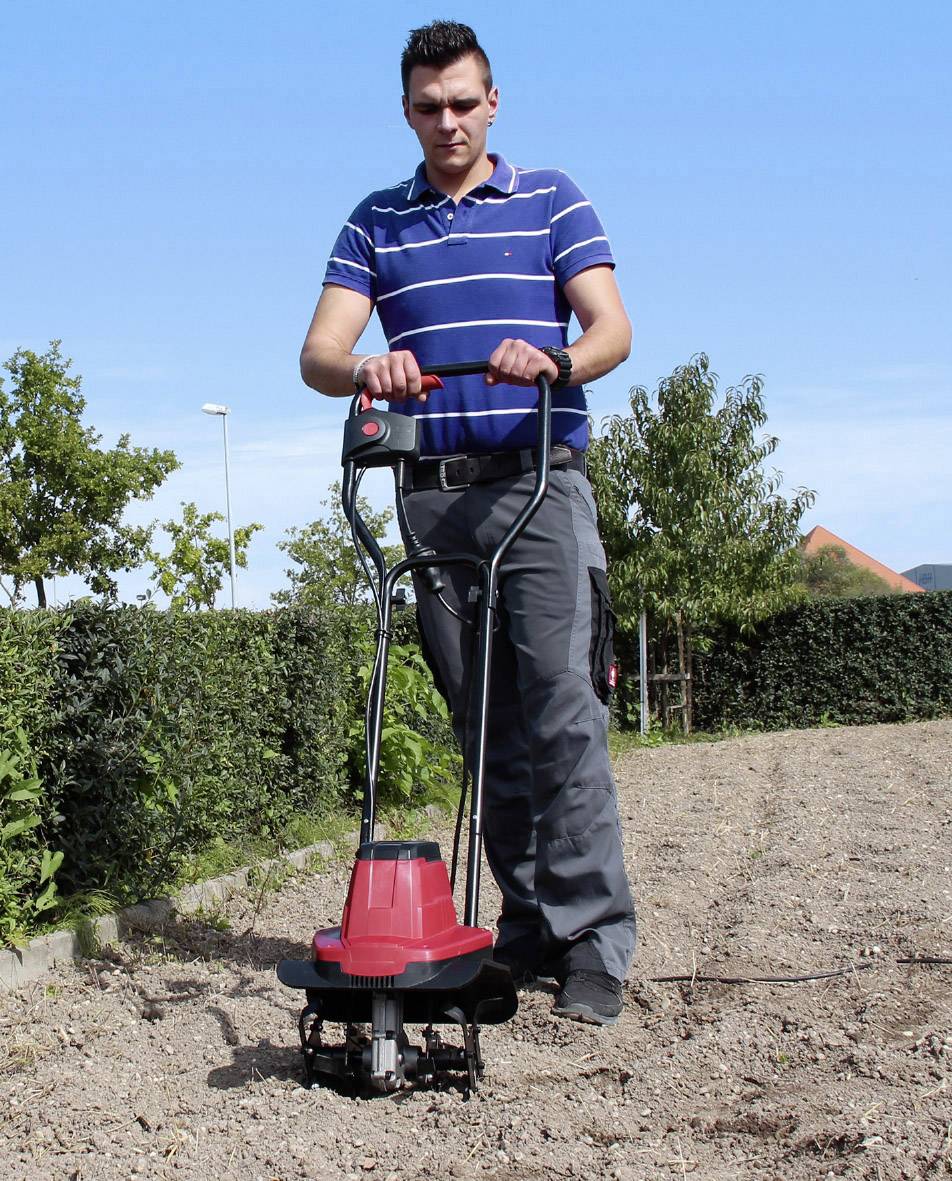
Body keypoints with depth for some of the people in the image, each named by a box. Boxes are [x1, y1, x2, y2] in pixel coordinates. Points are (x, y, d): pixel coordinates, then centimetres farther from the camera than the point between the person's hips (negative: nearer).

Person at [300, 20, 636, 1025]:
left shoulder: (551, 200, 10)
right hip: (432, 498, 3)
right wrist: (363, 368, -20)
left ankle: (593, 944, -6)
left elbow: (612, 327, -3)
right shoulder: (375, 222, 16)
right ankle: (527, 932, 13)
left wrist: (555, 358, -25)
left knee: (562, 712, -11)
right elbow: (318, 352, 4)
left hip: (538, 485, -3)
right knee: (485, 727, 5)